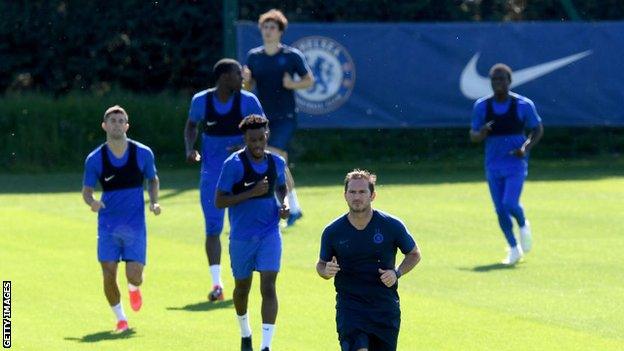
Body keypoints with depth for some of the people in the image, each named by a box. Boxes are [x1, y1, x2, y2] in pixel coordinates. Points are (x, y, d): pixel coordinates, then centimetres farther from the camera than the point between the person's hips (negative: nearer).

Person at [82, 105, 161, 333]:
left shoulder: (143, 153, -2)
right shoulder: (95, 159, -3)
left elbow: (153, 179, 14)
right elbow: (86, 190, 4)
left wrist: (154, 202, -4)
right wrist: (91, 202, -19)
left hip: (135, 225, 0)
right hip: (108, 226, 0)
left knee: (134, 276, -8)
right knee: (109, 275, -5)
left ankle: (133, 289, 31)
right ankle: (120, 318, 18)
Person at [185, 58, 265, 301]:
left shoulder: (248, 101, -6)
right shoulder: (201, 101, -4)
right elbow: (192, 126, 15)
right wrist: (190, 149, -3)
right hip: (212, 171, 0)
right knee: (213, 228, -4)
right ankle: (216, 283, -2)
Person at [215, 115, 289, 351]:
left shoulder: (277, 162, 1)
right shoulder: (234, 164, -12)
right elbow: (219, 201, -14)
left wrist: (284, 204, 0)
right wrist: (251, 193, -23)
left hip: (270, 233, 1)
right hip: (241, 236, -1)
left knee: (268, 287, -13)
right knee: (242, 287, 15)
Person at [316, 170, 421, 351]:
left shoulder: (392, 226, -4)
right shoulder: (332, 232, -3)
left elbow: (414, 254, 10)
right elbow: (321, 264, 11)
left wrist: (397, 273, -8)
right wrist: (326, 271, -13)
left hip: (386, 308, 2)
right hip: (349, 307, -2)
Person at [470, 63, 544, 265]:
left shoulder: (523, 105, -6)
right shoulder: (481, 106, 0)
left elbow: (538, 130, 4)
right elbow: (473, 136, 6)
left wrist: (526, 147, -13)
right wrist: (481, 133, -19)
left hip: (516, 163, -3)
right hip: (493, 166, 3)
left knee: (510, 204, -18)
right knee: (500, 210, 2)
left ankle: (523, 225, 16)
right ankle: (514, 249, 19)